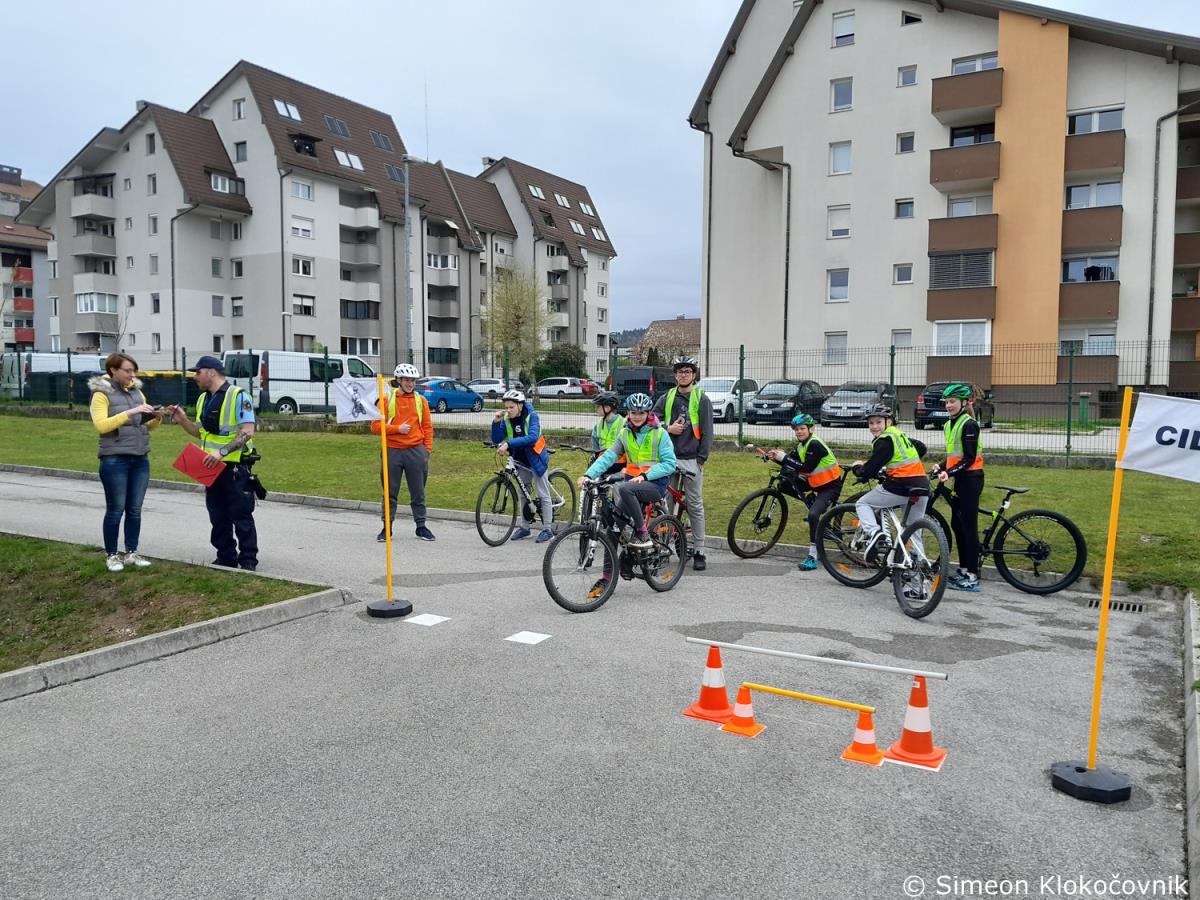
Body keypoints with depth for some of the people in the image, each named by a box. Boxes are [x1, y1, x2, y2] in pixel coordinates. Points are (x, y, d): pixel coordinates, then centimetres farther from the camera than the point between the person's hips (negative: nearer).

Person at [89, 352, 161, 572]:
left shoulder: (136, 391, 12)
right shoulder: (102, 393, -5)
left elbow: (147, 426, 14)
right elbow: (101, 424, -19)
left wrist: (156, 418, -8)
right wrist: (130, 413, -25)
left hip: (140, 460, 5)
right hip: (115, 460, -5)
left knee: (135, 509, 9)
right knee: (115, 510, 1)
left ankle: (132, 553, 18)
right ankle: (111, 555, 12)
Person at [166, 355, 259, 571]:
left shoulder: (238, 396, -11)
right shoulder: (203, 399, 13)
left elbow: (247, 432, -19)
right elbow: (200, 432, 21)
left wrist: (222, 451, -26)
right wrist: (182, 420, 4)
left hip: (235, 467, -7)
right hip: (212, 468, 8)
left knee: (241, 517, -2)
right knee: (218, 518, 12)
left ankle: (248, 561, 4)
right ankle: (226, 558, 21)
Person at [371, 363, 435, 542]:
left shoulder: (421, 400, 7)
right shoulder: (386, 399, 1)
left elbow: (427, 426, 8)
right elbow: (375, 426, -2)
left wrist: (428, 449, 1)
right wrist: (397, 429, -13)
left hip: (416, 451, 1)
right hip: (393, 451, -1)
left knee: (418, 492, 7)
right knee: (390, 492, 7)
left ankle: (421, 526, 16)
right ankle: (387, 527, 17)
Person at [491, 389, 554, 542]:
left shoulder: (531, 416, -21)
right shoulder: (507, 419, -6)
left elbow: (532, 437, -37)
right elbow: (496, 440, -8)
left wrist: (509, 443, -44)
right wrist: (496, 422, -24)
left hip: (536, 458, -6)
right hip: (521, 461, 6)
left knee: (543, 495, 0)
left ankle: (547, 530, 7)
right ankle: (525, 527, 24)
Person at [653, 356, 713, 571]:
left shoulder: (702, 399, 3)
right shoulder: (666, 398, 11)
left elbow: (707, 432, -1)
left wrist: (702, 458, -9)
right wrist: (668, 428, -7)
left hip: (691, 459, -2)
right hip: (668, 458, 3)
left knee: (695, 506, 1)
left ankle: (699, 552, 7)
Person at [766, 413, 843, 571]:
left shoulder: (815, 445, -21)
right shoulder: (801, 444, 6)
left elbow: (807, 468, -28)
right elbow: (792, 464, 4)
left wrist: (784, 457, -27)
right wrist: (776, 457, -13)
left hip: (830, 485, -9)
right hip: (815, 482, 10)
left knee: (813, 514, -27)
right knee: (785, 484, -3)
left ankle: (812, 557, -22)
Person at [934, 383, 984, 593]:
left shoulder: (969, 424, -14)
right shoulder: (950, 424, 13)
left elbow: (969, 458, -17)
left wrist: (950, 473, -26)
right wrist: (941, 467, 3)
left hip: (970, 479, -9)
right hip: (960, 479, 9)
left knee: (968, 526, -7)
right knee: (957, 524, 13)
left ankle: (972, 577, -4)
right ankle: (964, 569, 22)